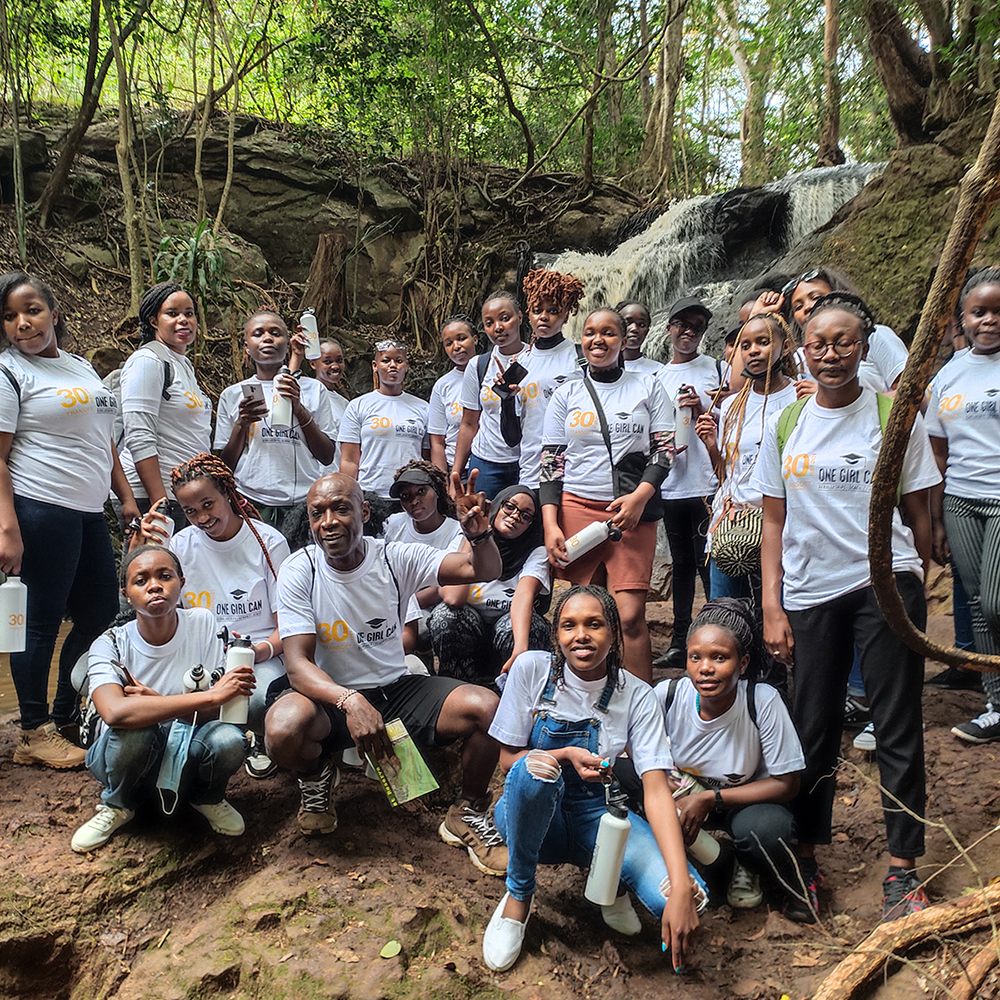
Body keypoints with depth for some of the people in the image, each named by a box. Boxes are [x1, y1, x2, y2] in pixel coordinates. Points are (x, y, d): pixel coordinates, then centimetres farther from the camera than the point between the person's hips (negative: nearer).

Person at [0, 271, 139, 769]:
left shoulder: (82, 367, 17)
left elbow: (103, 439, 23)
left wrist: (126, 496, 16)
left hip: (88, 512, 8)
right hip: (41, 511, -8)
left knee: (101, 614, 12)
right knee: (41, 621, 0)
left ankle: (64, 718, 28)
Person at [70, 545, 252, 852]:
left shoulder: (202, 623, -12)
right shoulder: (110, 645, -16)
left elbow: (212, 713, -11)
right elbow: (115, 712, -38)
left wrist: (156, 702, -28)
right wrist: (211, 695, -41)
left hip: (186, 752, 1)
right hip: (126, 757, -1)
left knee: (229, 739, -31)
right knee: (132, 731, -35)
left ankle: (207, 798, 6)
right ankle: (118, 806, 1)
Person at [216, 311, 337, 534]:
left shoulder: (313, 389, 11)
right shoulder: (233, 395, 13)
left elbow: (327, 457, 4)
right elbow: (226, 466, 11)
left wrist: (299, 409, -5)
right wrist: (241, 424, -4)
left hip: (304, 502, 0)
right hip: (252, 502, 0)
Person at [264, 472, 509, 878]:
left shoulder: (395, 558, -8)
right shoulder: (298, 571, -12)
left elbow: (485, 570, -11)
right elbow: (298, 665, -20)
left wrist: (479, 534, -35)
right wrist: (351, 702, -39)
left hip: (398, 690, 2)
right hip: (331, 697, -1)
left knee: (486, 706, -21)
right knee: (283, 726, -35)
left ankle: (467, 814, 6)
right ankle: (316, 776, 5)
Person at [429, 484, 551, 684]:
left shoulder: (537, 553, -6)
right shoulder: (463, 541, -4)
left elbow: (524, 595, -28)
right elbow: (452, 599, -22)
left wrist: (521, 649, -46)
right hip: (467, 633, 1)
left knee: (510, 625, -34)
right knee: (444, 614, -29)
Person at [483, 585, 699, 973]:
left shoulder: (636, 696, -11)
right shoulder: (531, 669, -12)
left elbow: (657, 790, -18)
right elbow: (507, 761, -6)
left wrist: (681, 888, -30)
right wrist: (566, 755, -26)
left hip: (597, 816, 0)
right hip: (530, 812, 0)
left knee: (681, 897, -27)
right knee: (535, 767, -37)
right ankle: (518, 895, -10)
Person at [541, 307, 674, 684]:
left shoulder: (647, 388, 10)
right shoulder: (566, 395, 12)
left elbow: (665, 448, 5)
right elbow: (551, 462, 9)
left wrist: (639, 496, -11)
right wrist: (550, 525, -1)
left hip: (632, 511, -1)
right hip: (576, 508, 1)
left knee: (631, 616, -9)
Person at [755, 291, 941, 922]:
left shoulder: (895, 414, 0)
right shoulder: (787, 424, 5)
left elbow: (919, 511, 5)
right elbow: (775, 521, 6)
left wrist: (918, 585, 6)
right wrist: (772, 606, 1)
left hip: (886, 585, -2)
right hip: (810, 593, 2)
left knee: (899, 728, 2)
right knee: (813, 731, 9)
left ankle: (903, 869, 15)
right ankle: (806, 858, 24)